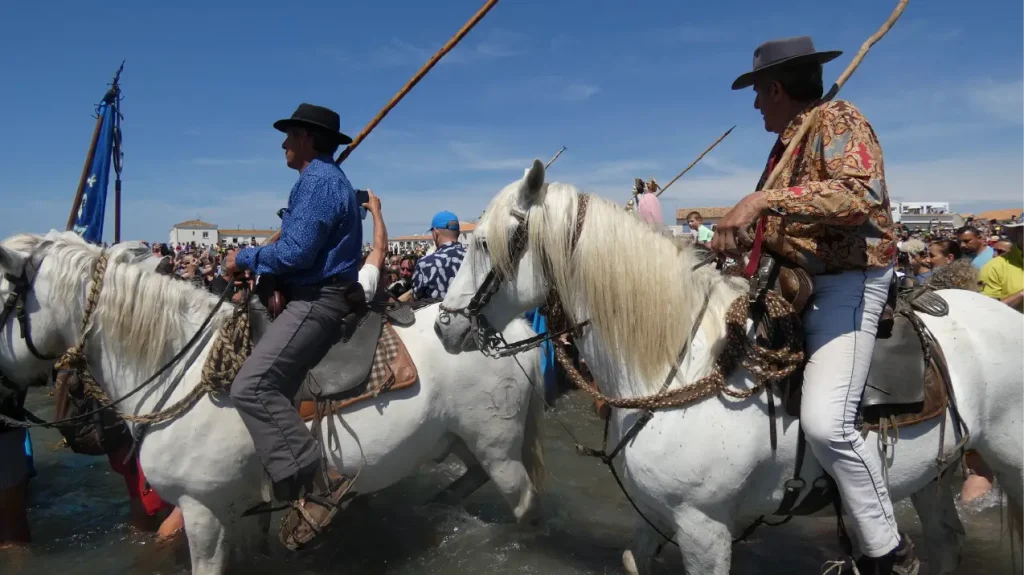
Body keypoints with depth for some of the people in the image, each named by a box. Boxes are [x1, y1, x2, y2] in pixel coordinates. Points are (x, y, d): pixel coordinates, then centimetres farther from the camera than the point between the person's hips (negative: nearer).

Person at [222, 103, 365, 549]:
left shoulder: (317, 180, -12)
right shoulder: (327, 178, 24)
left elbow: (295, 253, -21)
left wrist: (245, 258, -5)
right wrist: (257, 262, 14)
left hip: (318, 303, -12)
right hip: (316, 298, 12)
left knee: (252, 385, -23)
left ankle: (314, 486, -24)